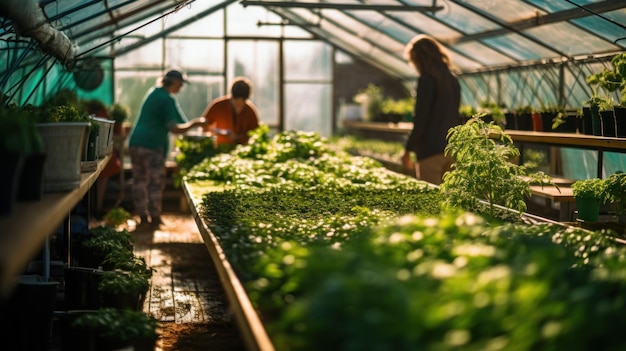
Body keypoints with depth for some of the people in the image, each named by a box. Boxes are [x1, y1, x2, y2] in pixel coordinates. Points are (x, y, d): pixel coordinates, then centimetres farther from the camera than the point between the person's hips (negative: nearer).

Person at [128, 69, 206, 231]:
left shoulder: (153, 92, 17)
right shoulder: (168, 99, -11)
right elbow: (174, 128, -19)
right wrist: (194, 123, -6)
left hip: (135, 143, 8)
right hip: (152, 145, -8)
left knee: (140, 181, 12)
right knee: (156, 183, 3)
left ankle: (143, 219, 18)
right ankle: (154, 219, 11)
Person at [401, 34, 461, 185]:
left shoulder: (427, 79, -10)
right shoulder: (453, 79, 15)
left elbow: (421, 119, -14)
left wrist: (408, 150, -8)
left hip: (431, 150, -8)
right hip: (452, 148, 8)